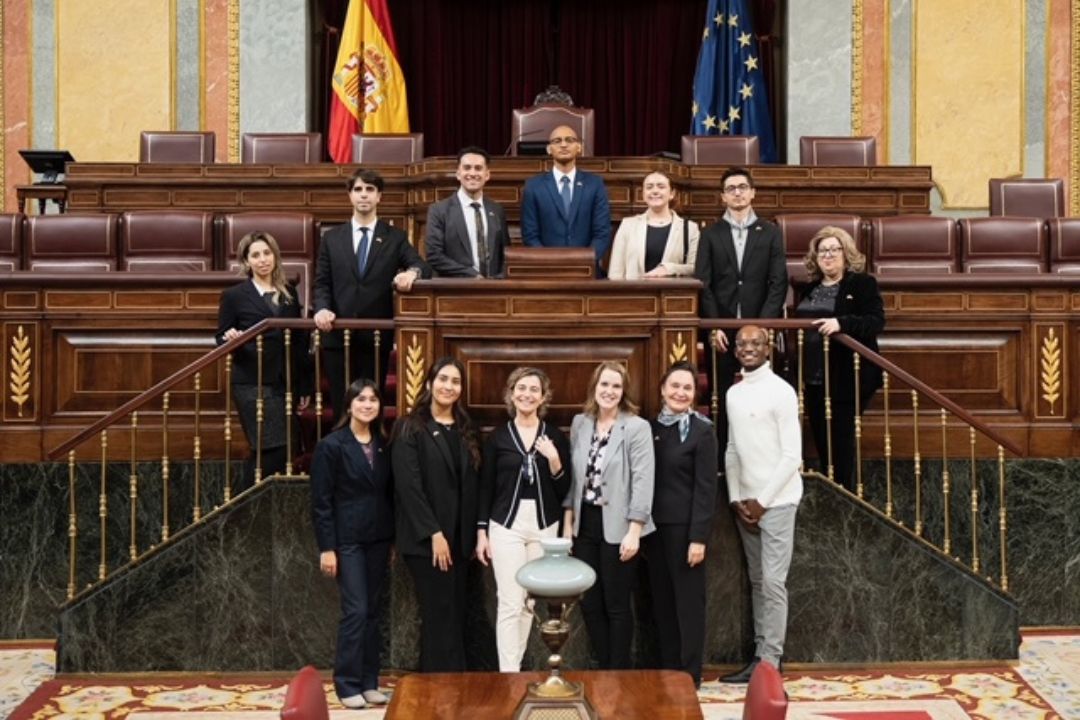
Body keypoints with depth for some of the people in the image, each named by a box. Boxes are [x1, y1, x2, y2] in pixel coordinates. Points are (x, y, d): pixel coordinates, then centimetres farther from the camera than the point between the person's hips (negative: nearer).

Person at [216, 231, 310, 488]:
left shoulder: (289, 292, 12)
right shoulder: (234, 295, 0)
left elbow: (299, 341, 14)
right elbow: (220, 339, 2)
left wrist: (304, 386, 12)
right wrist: (229, 339, -23)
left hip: (285, 383, 5)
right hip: (252, 384, -5)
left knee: (274, 451, 4)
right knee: (273, 448, -11)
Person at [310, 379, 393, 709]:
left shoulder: (384, 446, 8)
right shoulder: (331, 446, -8)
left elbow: (390, 493, 10)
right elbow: (321, 501, -9)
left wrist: (394, 538, 7)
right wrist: (326, 547, -12)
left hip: (378, 538, 5)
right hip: (348, 539, -5)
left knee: (374, 612, 9)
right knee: (356, 611, -7)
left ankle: (369, 682, 17)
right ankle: (348, 685, 5)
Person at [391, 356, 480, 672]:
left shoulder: (464, 429, 13)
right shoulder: (410, 428, -5)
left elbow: (470, 485, 13)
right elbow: (408, 486, -13)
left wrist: (473, 533, 5)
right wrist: (433, 532, -17)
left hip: (458, 536, 6)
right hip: (427, 538, -6)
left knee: (455, 616, 9)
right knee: (440, 616, -4)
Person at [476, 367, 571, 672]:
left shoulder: (555, 436, 3)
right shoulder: (497, 436, 1)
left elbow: (564, 489, 3)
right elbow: (485, 487, 3)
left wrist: (554, 460, -14)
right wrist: (481, 532, 0)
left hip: (544, 526, 2)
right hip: (506, 524, -2)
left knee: (530, 601, 9)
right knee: (510, 603, -7)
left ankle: (515, 666, 22)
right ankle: (508, 675, -4)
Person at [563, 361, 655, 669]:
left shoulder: (637, 427, -10)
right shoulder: (580, 423, 7)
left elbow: (643, 481, -13)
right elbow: (572, 476, 11)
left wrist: (634, 531, -17)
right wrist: (568, 521, 8)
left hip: (618, 527, -5)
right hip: (585, 524, 5)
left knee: (617, 605, 4)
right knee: (589, 603, 11)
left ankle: (619, 673, 18)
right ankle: (604, 669, 25)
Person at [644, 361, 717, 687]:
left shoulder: (702, 430, -7)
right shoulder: (651, 428, 8)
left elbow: (706, 487, -11)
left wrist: (698, 537, -16)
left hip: (684, 527, -5)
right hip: (654, 526, 5)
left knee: (688, 601, 4)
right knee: (662, 601, 11)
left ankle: (690, 675, 12)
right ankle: (667, 670, 22)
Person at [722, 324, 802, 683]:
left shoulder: (780, 391, -10)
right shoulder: (733, 393, 10)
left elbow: (792, 455, -13)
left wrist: (763, 501, -12)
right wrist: (736, 499, 2)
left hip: (776, 501, -6)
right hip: (746, 502, 6)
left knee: (773, 582, -5)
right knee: (757, 581, 10)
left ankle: (770, 662, 0)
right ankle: (760, 654, 16)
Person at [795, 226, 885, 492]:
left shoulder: (862, 283, -5)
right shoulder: (810, 289, 14)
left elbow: (876, 321, -18)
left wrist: (841, 323, -32)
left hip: (847, 378, -6)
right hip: (815, 378, 6)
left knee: (841, 439, -2)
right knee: (821, 439, 12)